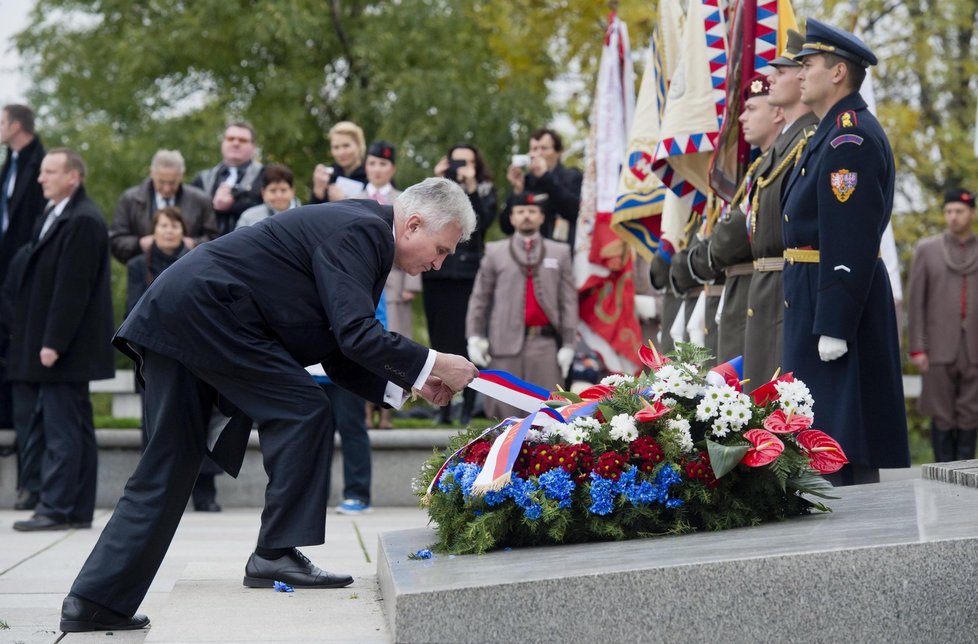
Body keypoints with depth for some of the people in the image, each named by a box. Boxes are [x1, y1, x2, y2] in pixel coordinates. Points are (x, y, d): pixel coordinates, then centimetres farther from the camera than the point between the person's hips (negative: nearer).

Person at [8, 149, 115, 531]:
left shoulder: (82, 221, -14)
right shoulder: (54, 215, 17)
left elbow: (72, 288, -20)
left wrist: (53, 342, -21)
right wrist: (42, 341, 14)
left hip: (64, 346, -10)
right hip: (56, 343, 10)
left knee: (61, 430, -7)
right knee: (74, 428, 11)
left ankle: (56, 509, -4)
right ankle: (78, 510, 15)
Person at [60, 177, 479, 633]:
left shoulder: (359, 231, 18)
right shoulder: (361, 230, -12)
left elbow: (337, 353, 18)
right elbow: (355, 334, -22)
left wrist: (407, 383, 9)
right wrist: (430, 365, -15)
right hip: (204, 309, -10)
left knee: (166, 472, 8)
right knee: (301, 410, -8)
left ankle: (94, 601, 8)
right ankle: (276, 553, -3)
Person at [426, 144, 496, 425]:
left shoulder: (484, 190, 8)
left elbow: (482, 221, -9)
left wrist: (470, 188, -14)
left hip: (468, 272, -3)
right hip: (437, 271, 3)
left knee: (466, 338, -6)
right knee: (439, 338, 2)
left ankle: (469, 406, -2)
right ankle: (443, 406, 7)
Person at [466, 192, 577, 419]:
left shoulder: (560, 253, 12)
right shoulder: (495, 252, 11)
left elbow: (569, 301, 7)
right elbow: (479, 297, 9)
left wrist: (568, 344, -1)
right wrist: (474, 336, 0)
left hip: (545, 343, 0)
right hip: (506, 344, 0)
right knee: (506, 410, 0)